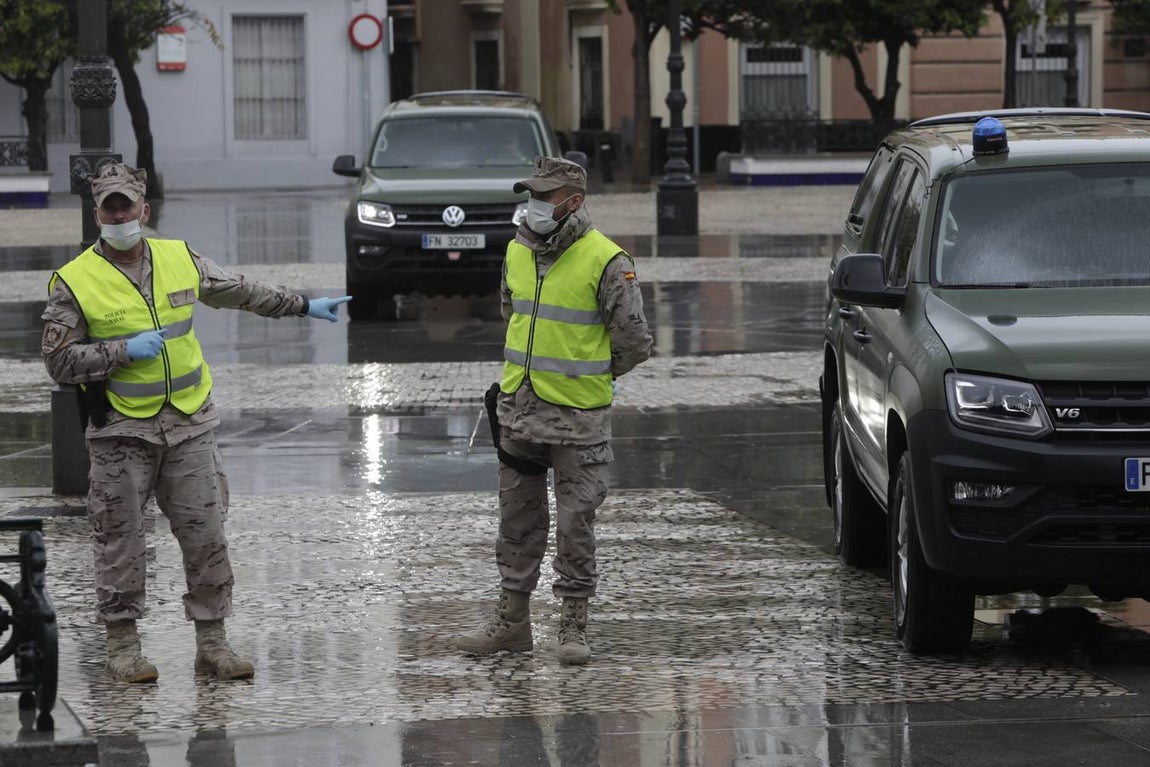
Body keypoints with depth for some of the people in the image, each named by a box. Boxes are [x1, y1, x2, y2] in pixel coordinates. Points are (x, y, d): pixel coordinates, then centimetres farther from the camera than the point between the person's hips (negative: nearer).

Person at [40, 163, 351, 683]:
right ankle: (123, 646, 12)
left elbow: (239, 292, 22)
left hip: (189, 426, 4)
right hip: (121, 432, -4)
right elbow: (59, 360, -8)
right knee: (120, 542, 1)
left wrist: (302, 306, 26)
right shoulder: (75, 282, -7)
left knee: (207, 536, 2)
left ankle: (212, 644, 9)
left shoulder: (180, 260, 7)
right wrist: (125, 351, -17)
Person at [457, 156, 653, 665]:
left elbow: (634, 341, -7)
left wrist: (587, 376, 6)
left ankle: (573, 625, 8)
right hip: (518, 410, 6)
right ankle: (512, 619, 19)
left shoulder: (606, 261, -13)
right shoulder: (517, 251, 6)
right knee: (517, 519, 11)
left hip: (577, 414, -6)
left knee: (575, 523, 0)